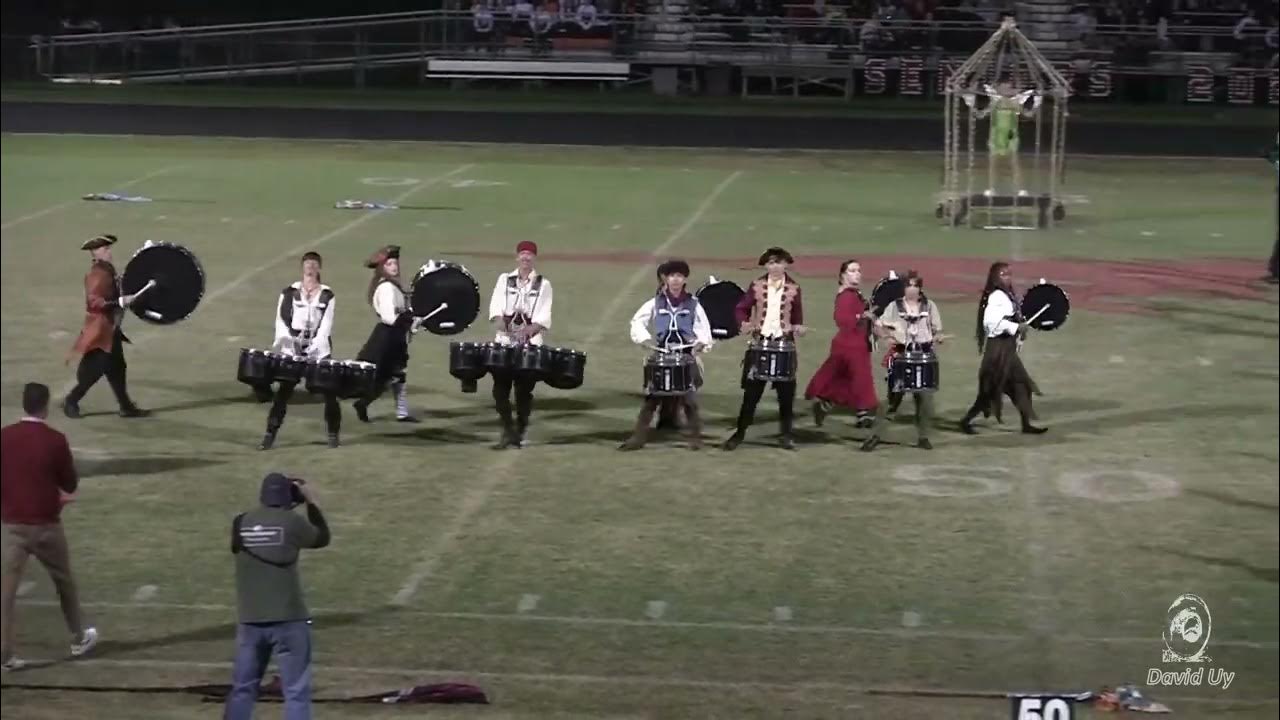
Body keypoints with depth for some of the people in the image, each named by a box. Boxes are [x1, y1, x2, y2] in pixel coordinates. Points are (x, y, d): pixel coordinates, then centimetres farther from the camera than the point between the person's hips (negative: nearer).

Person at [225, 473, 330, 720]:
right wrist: (311, 502, 19)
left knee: (243, 687, 16)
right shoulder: (292, 523, -8)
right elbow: (322, 538, 9)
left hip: (250, 620, 4)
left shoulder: (241, 524, 0)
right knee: (296, 690, 1)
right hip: (288, 620, -3)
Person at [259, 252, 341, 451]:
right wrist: (284, 341, -17)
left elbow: (326, 325, -6)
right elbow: (281, 321, 0)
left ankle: (333, 434, 13)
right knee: (283, 392, -1)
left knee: (329, 391, 0)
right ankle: (270, 434, 4)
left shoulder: (327, 295, 3)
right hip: (293, 351, 0)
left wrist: (315, 345, -20)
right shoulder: (289, 293, 4)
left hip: (319, 352, 0)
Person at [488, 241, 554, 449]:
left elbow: (543, 317, -4)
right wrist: (499, 321, -24)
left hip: (530, 344, -1)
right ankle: (508, 431, 3)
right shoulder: (505, 279, 11)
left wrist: (529, 329, -22)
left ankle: (520, 431, 13)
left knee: (524, 389, 0)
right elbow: (496, 306, -3)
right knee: (501, 387, -5)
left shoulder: (543, 284, 6)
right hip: (505, 342, 1)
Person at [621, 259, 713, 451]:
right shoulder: (655, 303, 3)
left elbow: (703, 329, 3)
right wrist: (645, 338, -15)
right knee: (651, 397, -1)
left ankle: (695, 436, 12)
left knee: (689, 398, 1)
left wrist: (701, 343, -17)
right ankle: (638, 437, 1)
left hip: (686, 356, 0)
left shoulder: (693, 304, 3)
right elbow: (637, 321, 1)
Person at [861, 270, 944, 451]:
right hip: (900, 356, -1)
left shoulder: (929, 306, 8)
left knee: (925, 397, -2)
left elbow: (937, 330, 14)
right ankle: (876, 435, 0)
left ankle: (923, 437, 13)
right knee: (892, 395, -5)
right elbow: (878, 327, 3)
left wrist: (937, 338, -9)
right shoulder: (895, 306, 4)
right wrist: (887, 335, -17)